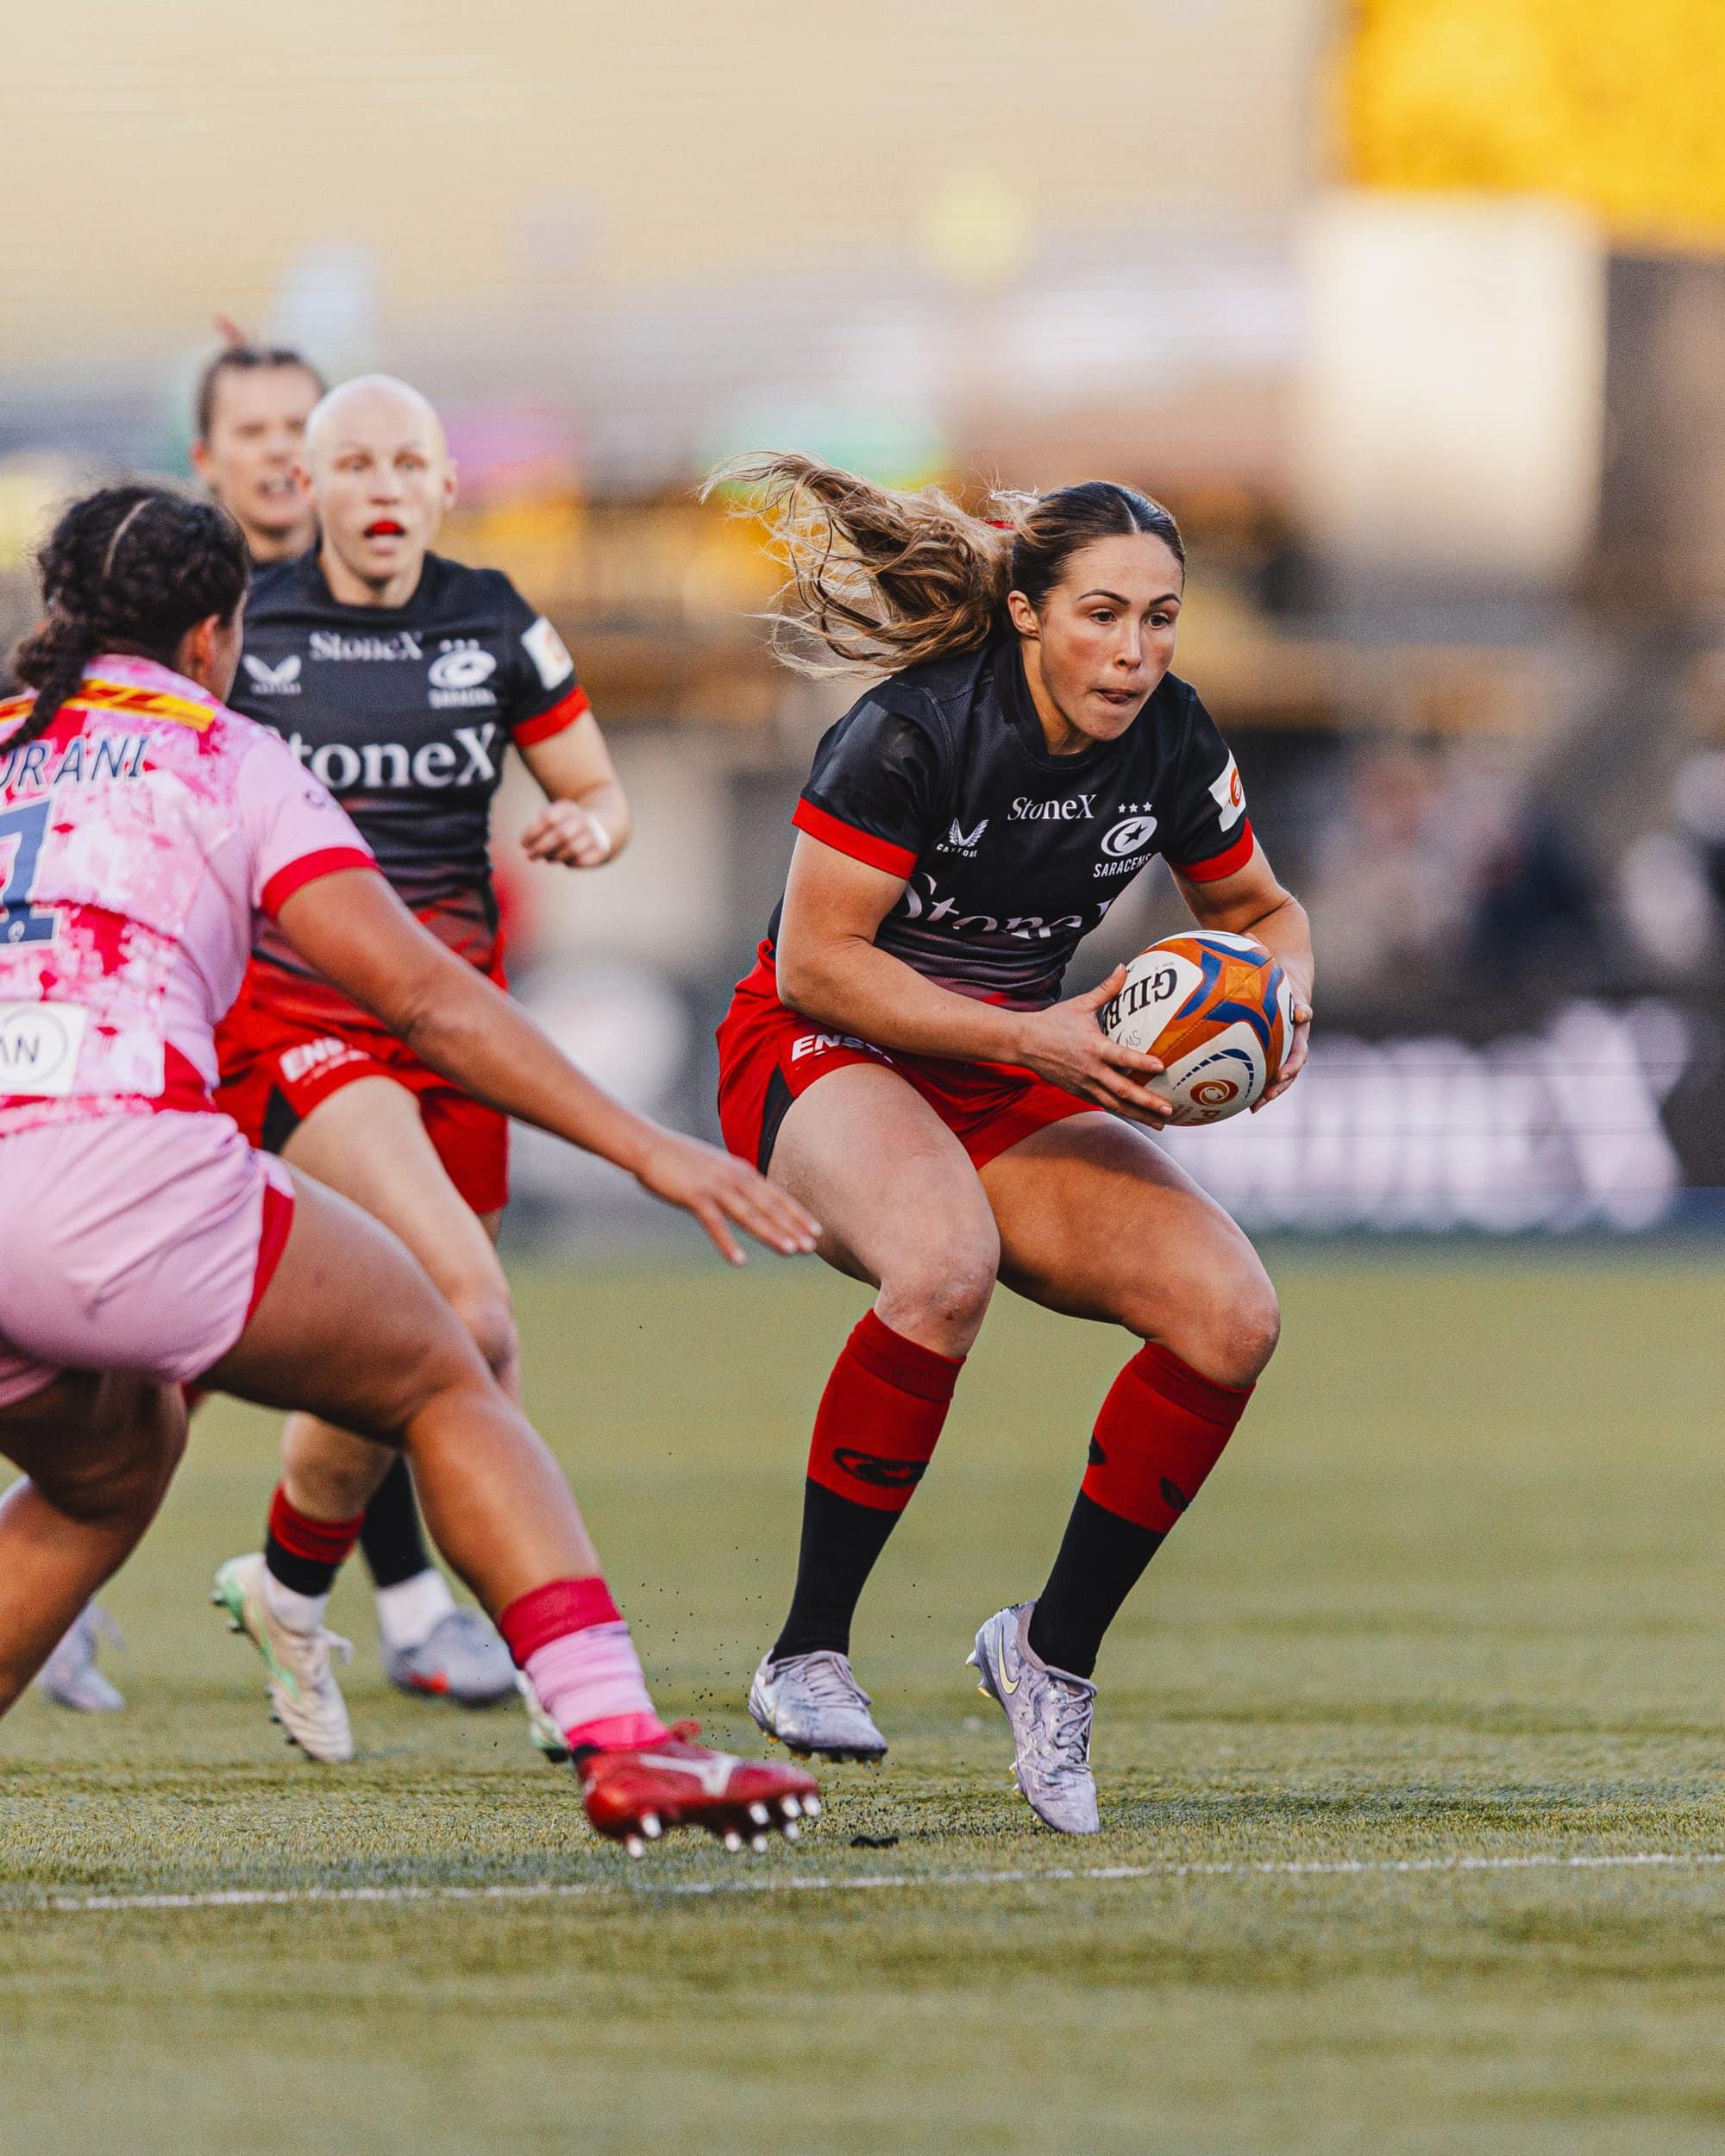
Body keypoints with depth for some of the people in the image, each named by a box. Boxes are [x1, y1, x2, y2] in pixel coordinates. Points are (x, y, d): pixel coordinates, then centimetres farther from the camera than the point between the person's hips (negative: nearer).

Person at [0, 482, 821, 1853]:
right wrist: (646, 1149, 4)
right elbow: (425, 993, 5)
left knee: (110, 1471, 31)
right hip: (117, 1163, -5)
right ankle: (618, 1737, -5)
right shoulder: (224, 758, 13)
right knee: (444, 1384, 12)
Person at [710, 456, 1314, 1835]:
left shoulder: (1171, 742, -5)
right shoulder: (915, 729, -22)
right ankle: (808, 1654, -25)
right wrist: (1032, 1040, -28)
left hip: (1019, 1085, 6)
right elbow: (817, 961, -21)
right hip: (825, 1057, -6)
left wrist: (1277, 1005, -11)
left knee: (1231, 1315, -18)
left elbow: (1263, 912, 12)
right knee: (944, 1266, -40)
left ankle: (1055, 1651, -1)